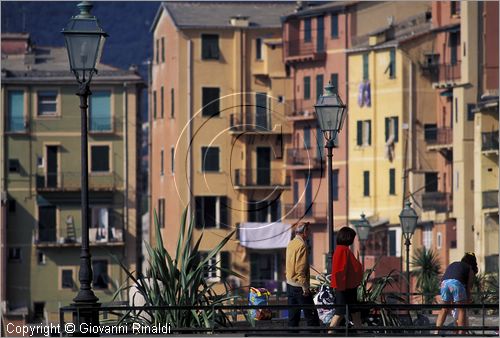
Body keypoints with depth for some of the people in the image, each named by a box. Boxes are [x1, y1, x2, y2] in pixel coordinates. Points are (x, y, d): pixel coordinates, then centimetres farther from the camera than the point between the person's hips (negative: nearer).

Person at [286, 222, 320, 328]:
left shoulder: (291, 244, 13)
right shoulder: (301, 245, -15)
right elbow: (300, 269, -20)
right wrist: (304, 286, -18)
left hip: (290, 284, 9)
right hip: (299, 285, -9)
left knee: (293, 316, 11)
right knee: (312, 316, -5)